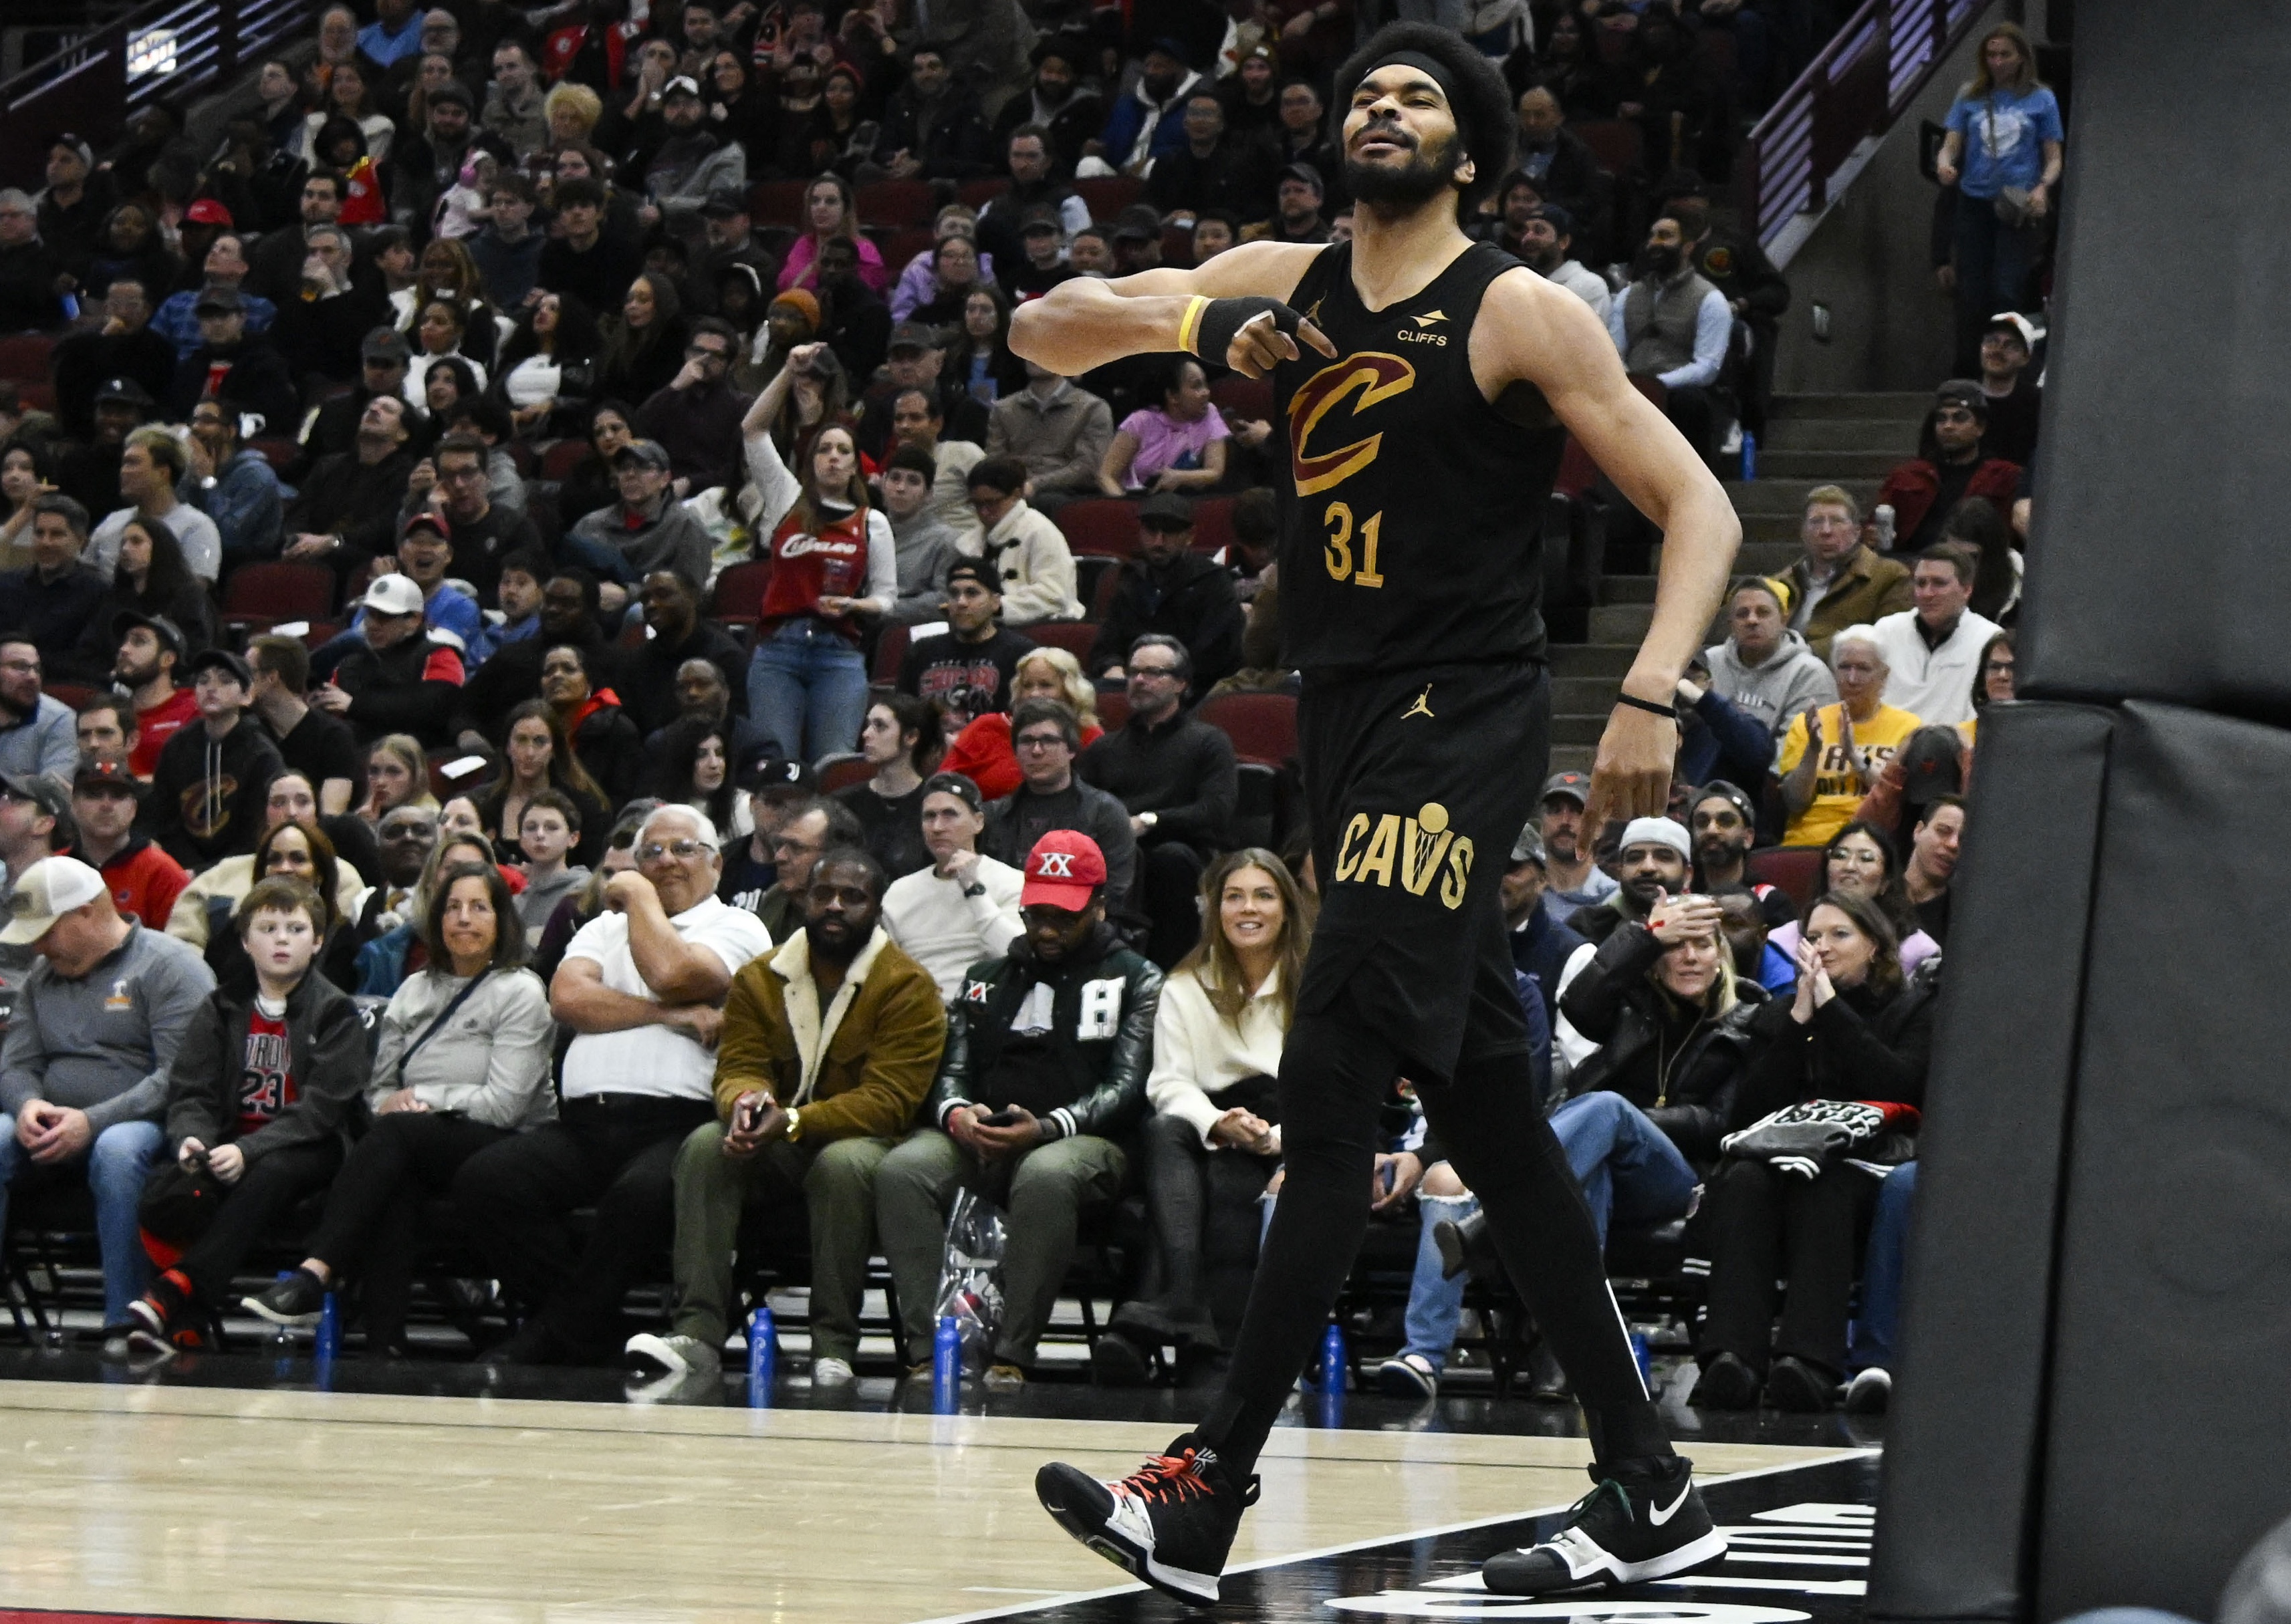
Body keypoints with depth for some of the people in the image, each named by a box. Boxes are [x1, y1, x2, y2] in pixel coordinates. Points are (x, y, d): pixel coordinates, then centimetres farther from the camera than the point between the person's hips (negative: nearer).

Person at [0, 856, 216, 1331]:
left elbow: (180, 1077, -12)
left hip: (140, 1125, -5)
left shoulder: (169, 967, -3)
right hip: (50, 1130, 5)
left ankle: (125, 1324, -37)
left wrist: (92, 1122, -21)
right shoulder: (42, 976, 20)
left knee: (117, 1152, -39)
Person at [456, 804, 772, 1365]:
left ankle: (554, 1338, -18)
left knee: (643, 1191, -38)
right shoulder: (607, 926, 27)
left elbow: (671, 972, -10)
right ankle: (592, 1333, -14)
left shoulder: (737, 930, 12)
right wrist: (671, 1015, -3)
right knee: (483, 1180, -21)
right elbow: (567, 997, 7)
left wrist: (639, 897, 8)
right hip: (584, 1124, 5)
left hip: (678, 1124, -5)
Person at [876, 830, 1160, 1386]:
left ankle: (1011, 1355, -37)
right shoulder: (987, 979, 25)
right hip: (978, 1141, 4)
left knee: (1045, 1176, -41)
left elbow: (1128, 1087, -2)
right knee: (900, 1169, -29)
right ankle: (930, 1347, -34)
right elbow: (951, 1069, 17)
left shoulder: (1135, 981, 11)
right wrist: (956, 1114, -9)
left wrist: (1047, 1128, -19)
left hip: (1082, 1140, -4)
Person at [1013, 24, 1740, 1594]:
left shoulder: (1522, 313, -6)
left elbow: (1697, 504, -9)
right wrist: (1188, 321, -9)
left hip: (1460, 723, -7)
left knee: (1327, 1097, -13)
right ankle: (1649, 1493, 14)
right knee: (1492, 1124, 8)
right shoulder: (1286, 284, 11)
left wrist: (1651, 694, -23)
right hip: (1347, 720, 7)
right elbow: (1045, 332, 10)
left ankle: (1208, 1492, -13)